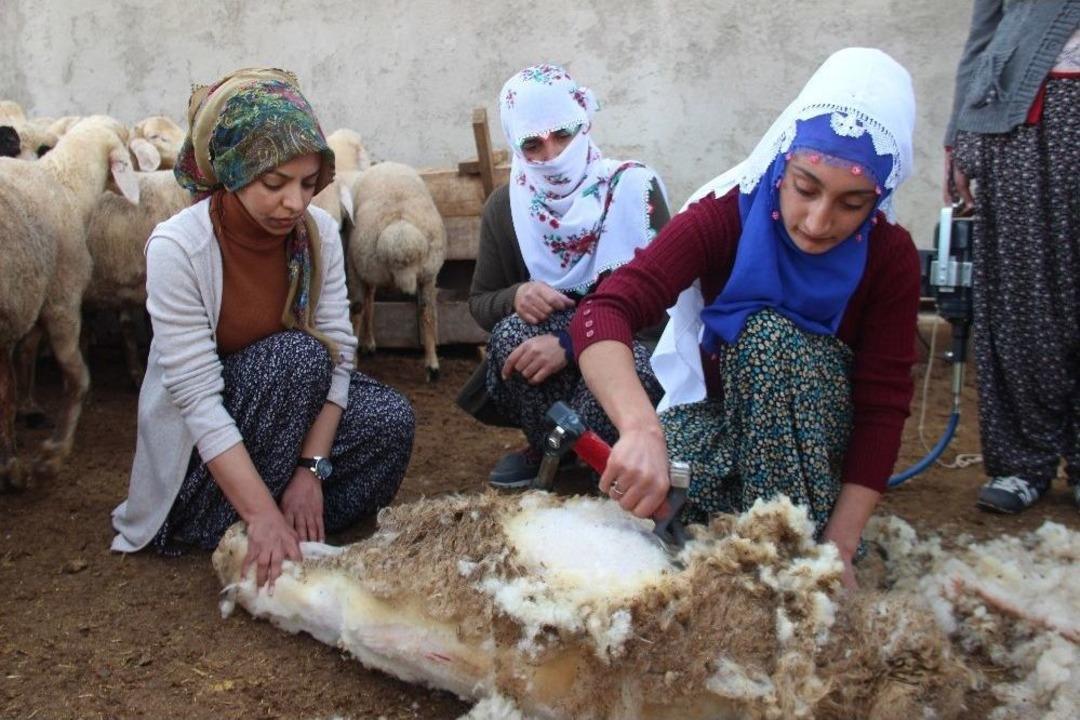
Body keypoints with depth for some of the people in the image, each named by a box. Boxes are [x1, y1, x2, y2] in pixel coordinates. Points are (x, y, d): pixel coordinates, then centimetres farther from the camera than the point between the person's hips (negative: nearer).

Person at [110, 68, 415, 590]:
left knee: (388, 419, -22)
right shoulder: (177, 248, -25)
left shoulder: (318, 233, -11)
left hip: (288, 405, 4)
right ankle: (230, 536, -15)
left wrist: (311, 469, -23)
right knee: (297, 354, -30)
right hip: (200, 451, -4)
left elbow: (339, 352, -12)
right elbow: (197, 397, -29)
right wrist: (262, 513, -34)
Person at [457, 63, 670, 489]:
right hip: (549, 356, 3)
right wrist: (515, 297, -23)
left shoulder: (634, 187, -12)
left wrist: (571, 342, -32)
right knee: (513, 331, -31)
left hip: (630, 344, -2)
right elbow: (480, 303, 4)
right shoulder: (504, 207, -1)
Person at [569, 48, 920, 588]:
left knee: (770, 336, -32)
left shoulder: (890, 256, -17)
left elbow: (882, 406, -17)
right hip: (715, 407, 0)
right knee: (647, 505, -34)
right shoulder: (725, 215, -22)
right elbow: (604, 314, -36)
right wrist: (642, 429, -54)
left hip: (814, 435, 1)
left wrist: (839, 544, -26)